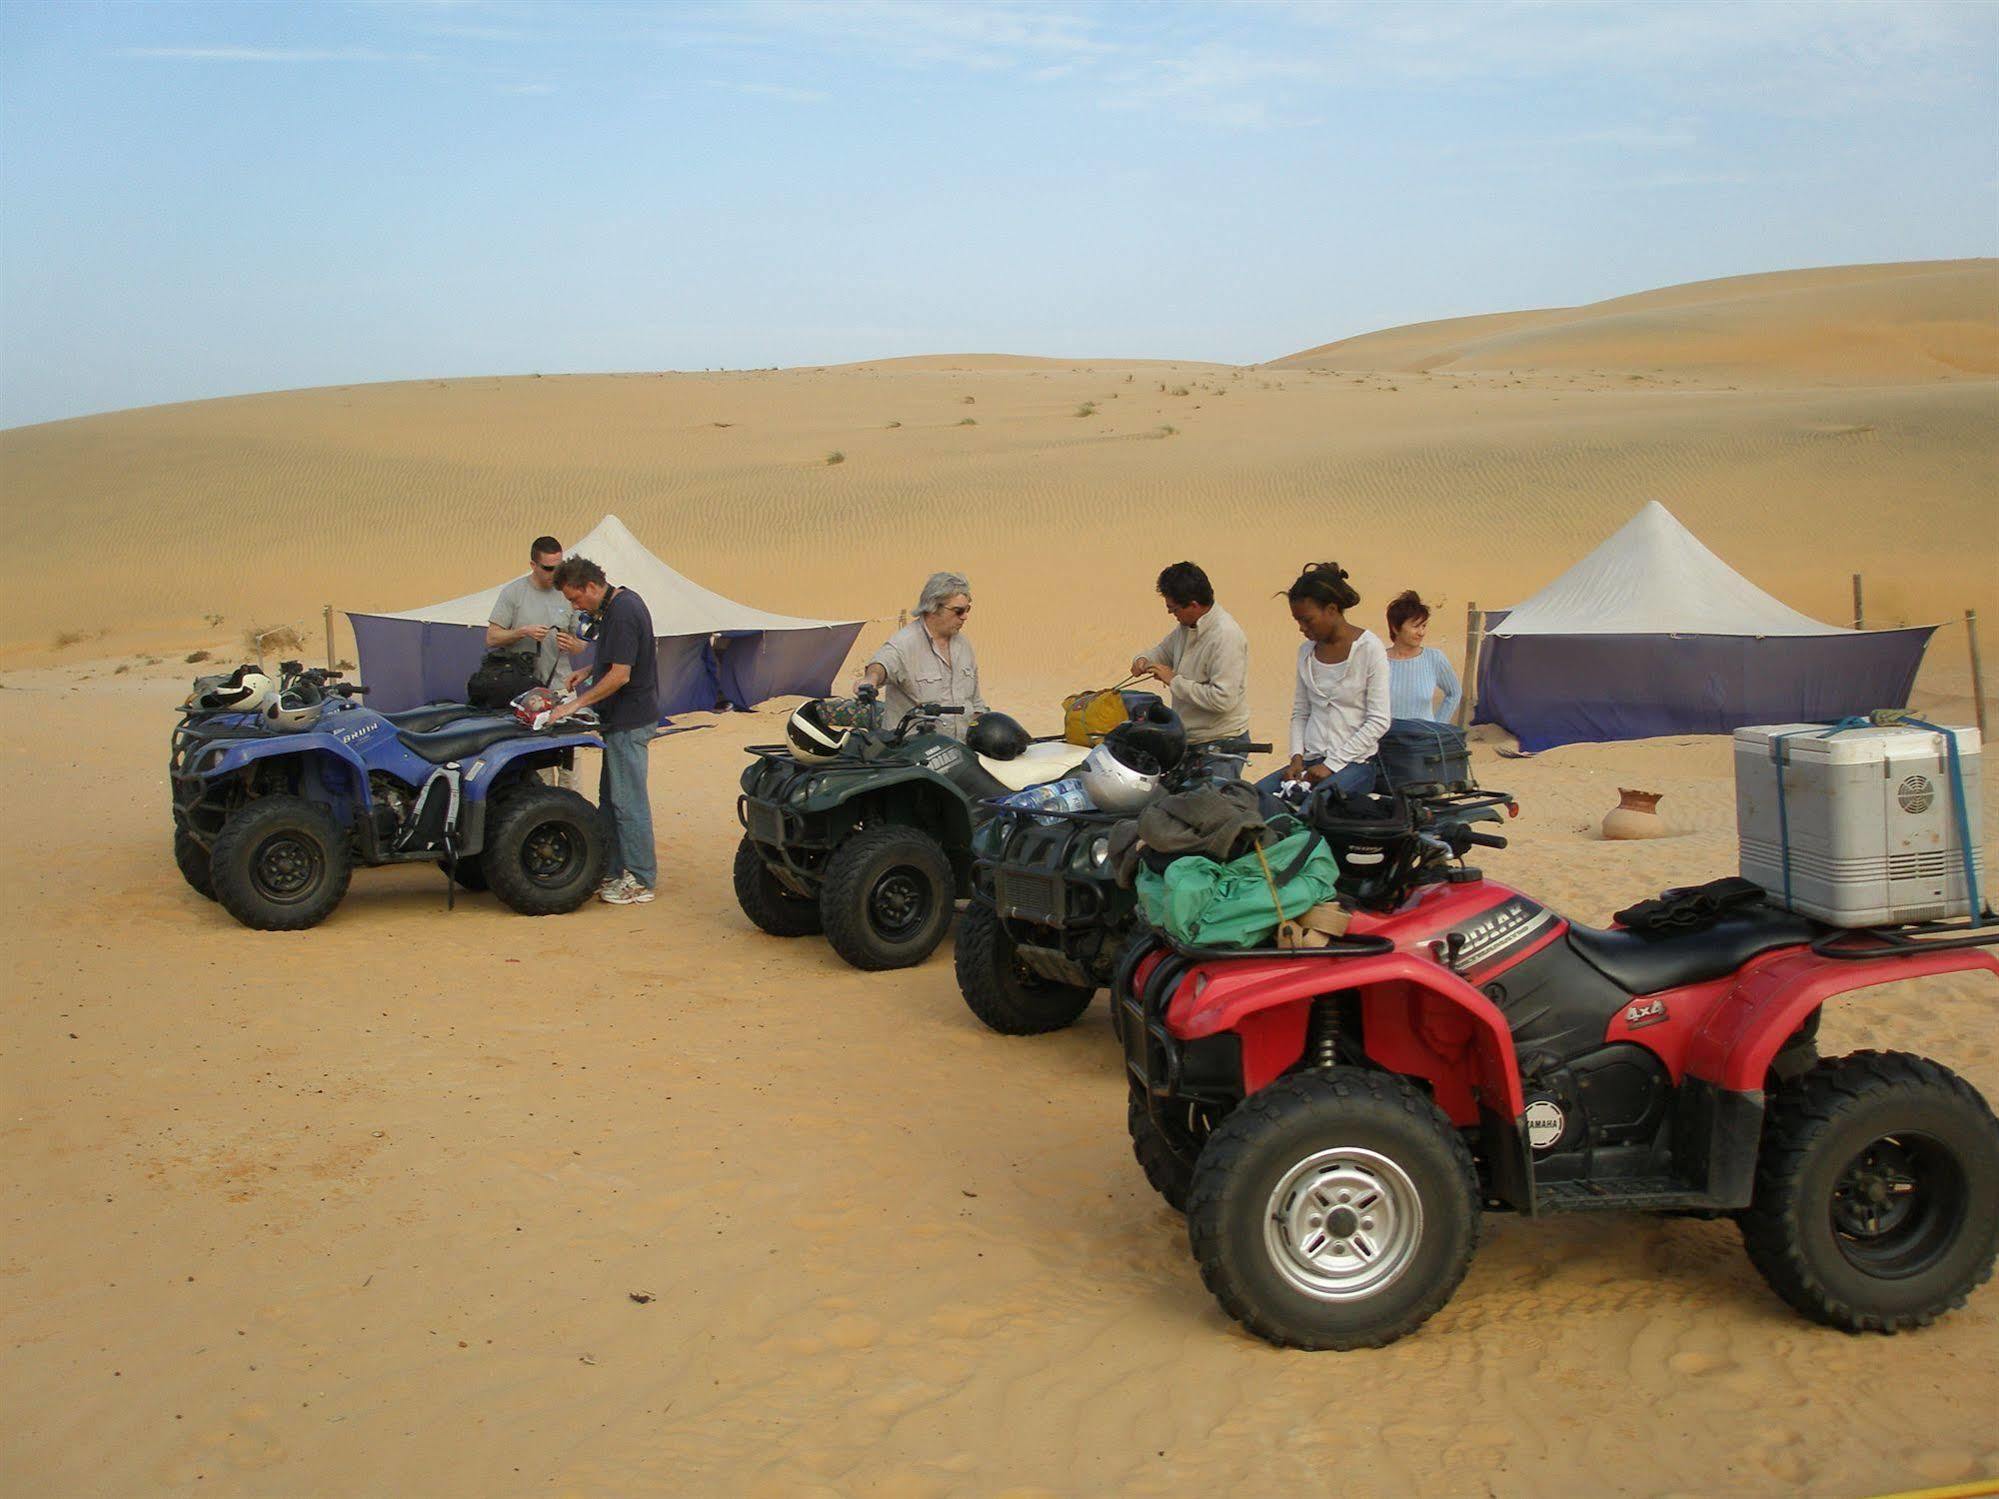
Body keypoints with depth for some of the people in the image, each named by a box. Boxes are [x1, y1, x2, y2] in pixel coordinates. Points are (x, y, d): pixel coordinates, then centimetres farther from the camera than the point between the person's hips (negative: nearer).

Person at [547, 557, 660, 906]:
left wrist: (577, 703, -18)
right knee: (611, 798, 15)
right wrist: (588, 670, 13)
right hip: (622, 720, 10)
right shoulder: (622, 602, 11)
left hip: (629, 722, -10)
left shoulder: (623, 612, -20)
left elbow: (620, 675, -23)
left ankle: (641, 881, 1)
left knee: (628, 800, -5)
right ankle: (614, 871, 22)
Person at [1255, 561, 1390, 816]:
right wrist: (1297, 758, -1)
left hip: (1355, 762, -5)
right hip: (1310, 761, 6)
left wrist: (1331, 765, -13)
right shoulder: (1307, 651, 13)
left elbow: (1378, 721, -9)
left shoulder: (1369, 648, -5)